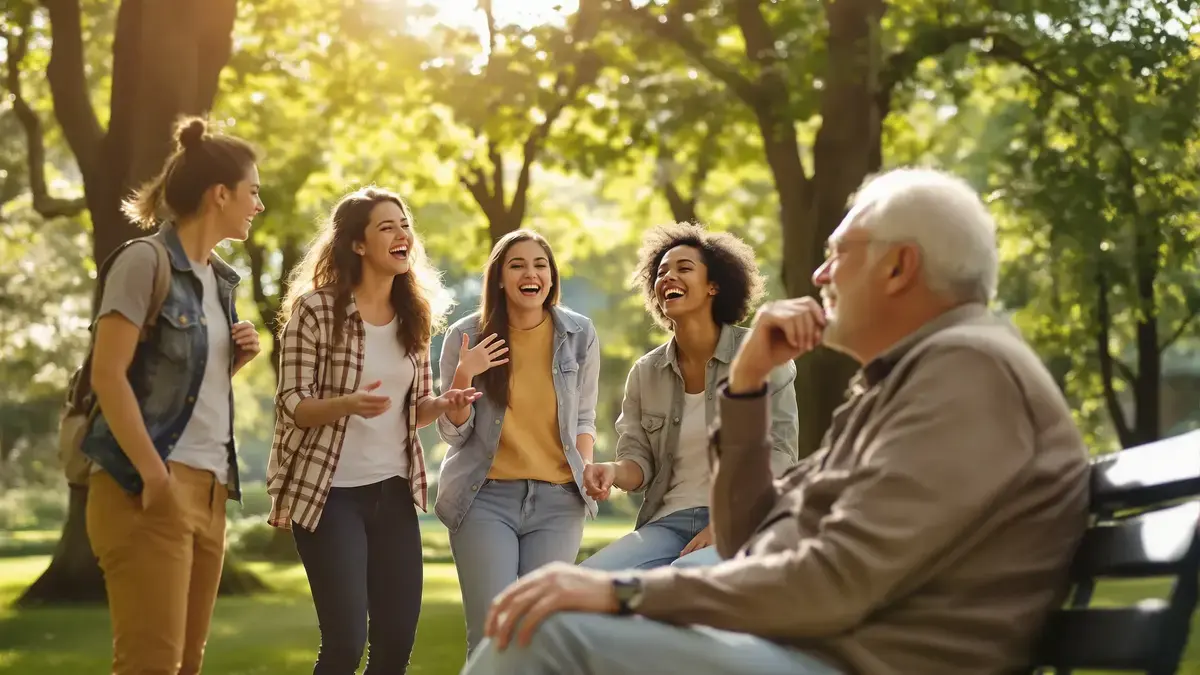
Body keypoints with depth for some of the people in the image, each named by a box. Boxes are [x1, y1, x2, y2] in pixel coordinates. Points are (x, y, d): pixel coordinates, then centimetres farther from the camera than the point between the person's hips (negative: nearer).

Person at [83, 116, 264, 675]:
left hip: (208, 489, 8)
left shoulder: (218, 278, 16)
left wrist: (237, 360, 5)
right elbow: (108, 376, -15)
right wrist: (155, 478, -19)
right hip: (147, 489, -8)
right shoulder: (144, 261, -8)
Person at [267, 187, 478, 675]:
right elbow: (293, 406, -11)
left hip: (394, 491, 6)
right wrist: (347, 404, -31)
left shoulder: (415, 314, 7)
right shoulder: (314, 309, -10)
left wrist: (443, 404, -9)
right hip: (330, 492, -6)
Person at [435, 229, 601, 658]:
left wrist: (587, 470, -5)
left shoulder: (579, 335, 3)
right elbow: (452, 432, 2)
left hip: (558, 499, 1)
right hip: (486, 497, -1)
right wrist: (463, 377, -15)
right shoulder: (466, 336, -1)